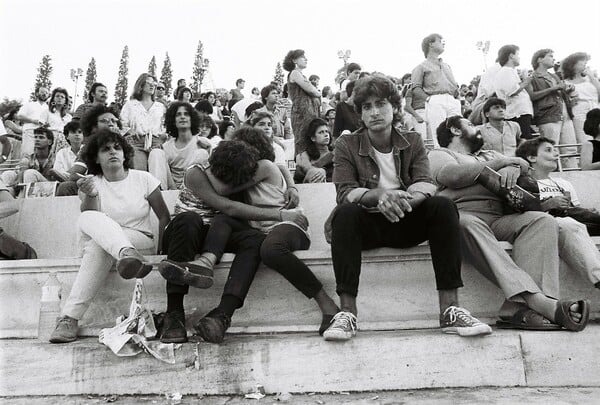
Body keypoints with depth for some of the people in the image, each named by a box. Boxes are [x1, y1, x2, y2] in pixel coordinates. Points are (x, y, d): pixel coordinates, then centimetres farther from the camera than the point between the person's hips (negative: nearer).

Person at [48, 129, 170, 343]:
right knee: (89, 219, -33)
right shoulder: (91, 183, 5)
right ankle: (127, 254, -59)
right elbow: (89, 221, -11)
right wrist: (90, 195, -30)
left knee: (98, 246, -35)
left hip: (142, 241, -2)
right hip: (100, 245, 2)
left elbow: (164, 217, 3)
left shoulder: (143, 179, 1)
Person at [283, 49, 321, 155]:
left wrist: (316, 94, 1)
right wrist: (318, 94, 8)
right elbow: (310, 89, -11)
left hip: (309, 111, 9)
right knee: (303, 141, -11)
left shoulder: (300, 74, 24)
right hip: (302, 111, -9)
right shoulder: (295, 73, -3)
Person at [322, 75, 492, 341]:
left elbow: (426, 185, -8)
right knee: (345, 212, -33)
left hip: (405, 223, 2)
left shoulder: (412, 142, 8)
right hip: (368, 224, -2)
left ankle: (450, 310, -25)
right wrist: (380, 195, -34)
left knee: (443, 206, -24)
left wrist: (402, 199, -33)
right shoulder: (346, 145, 1)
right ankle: (347, 312, -33)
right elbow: (345, 192, -13)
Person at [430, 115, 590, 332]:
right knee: (467, 223, -40)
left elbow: (523, 164, 27)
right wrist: (498, 164, 6)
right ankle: (536, 300, -50)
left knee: (543, 220, -22)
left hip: (499, 219, 6)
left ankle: (519, 306, -40)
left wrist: (512, 167, 1)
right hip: (462, 214, -5)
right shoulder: (439, 154, 20)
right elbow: (451, 174, -3)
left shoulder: (489, 155, 39)